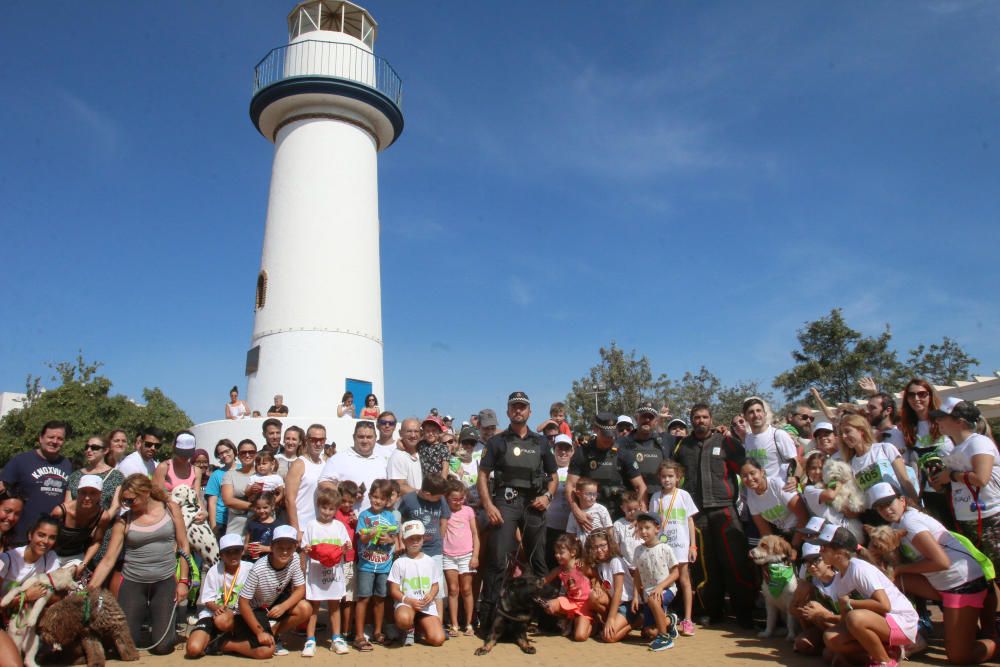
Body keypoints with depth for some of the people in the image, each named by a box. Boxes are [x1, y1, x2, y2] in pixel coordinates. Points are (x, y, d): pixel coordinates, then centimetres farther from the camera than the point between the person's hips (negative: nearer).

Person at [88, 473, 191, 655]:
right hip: (132, 583, 1)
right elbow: (108, 559, -3)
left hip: (165, 582, -1)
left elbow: (183, 546, 1)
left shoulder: (171, 509, -3)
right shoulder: (124, 521, -3)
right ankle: (139, 623, 33)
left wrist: (183, 581, -2)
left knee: (162, 646, -2)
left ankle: (158, 623, 31)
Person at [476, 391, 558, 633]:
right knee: (497, 559, -10)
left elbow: (553, 476, 18)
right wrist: (488, 506, -9)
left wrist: (547, 496, 0)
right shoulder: (497, 441, 7)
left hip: (534, 503, 3)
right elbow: (483, 475, 3)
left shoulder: (541, 442, 14)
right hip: (505, 501, -2)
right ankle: (488, 615, -4)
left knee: (538, 560, 9)